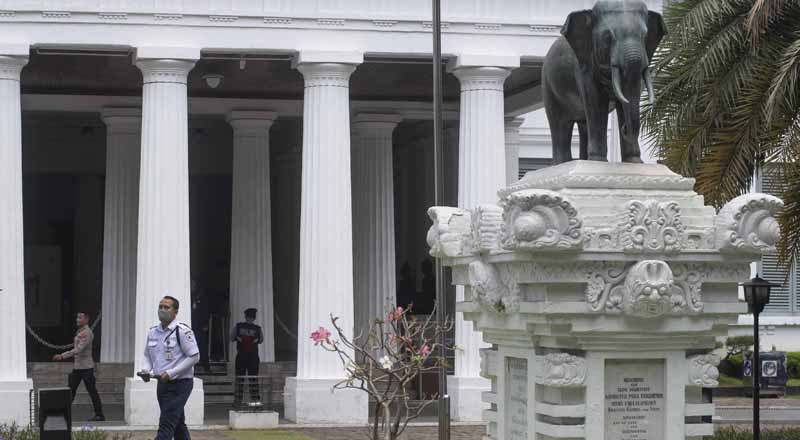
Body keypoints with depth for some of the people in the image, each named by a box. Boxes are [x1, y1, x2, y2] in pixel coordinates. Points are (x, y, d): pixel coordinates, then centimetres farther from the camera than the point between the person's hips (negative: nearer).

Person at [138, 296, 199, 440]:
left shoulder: (182, 331, -12)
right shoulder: (152, 332, 9)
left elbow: (194, 357, -14)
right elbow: (148, 355, 21)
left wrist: (170, 373, -19)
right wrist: (146, 370, -2)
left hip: (179, 384, -8)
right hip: (162, 384, 8)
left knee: (166, 425, -13)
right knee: (178, 424, 17)